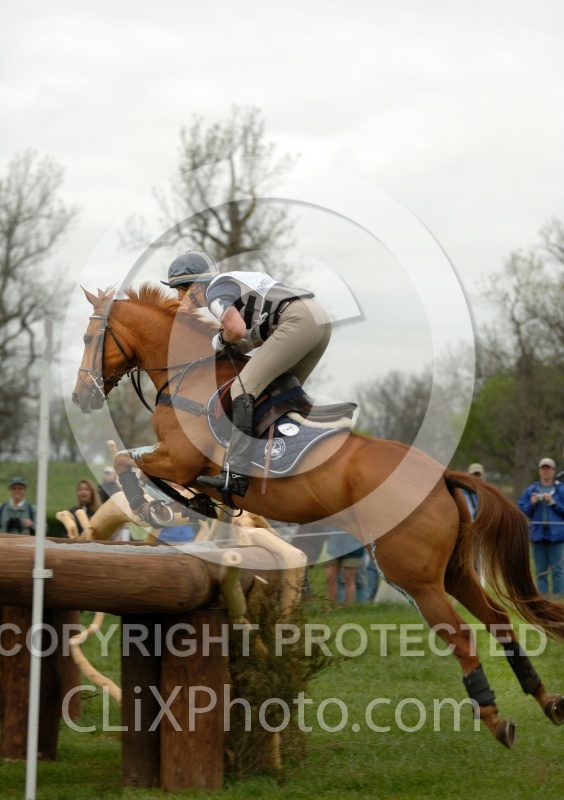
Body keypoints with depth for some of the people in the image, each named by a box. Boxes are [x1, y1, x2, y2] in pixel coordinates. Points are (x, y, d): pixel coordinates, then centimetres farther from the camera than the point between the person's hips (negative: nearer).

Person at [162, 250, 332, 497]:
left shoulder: (214, 290, 3)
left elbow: (237, 329, -15)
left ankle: (236, 474, -21)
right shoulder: (238, 284, 32)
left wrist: (222, 339, 7)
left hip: (298, 321, -10)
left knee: (244, 389, -11)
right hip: (320, 319, 10)